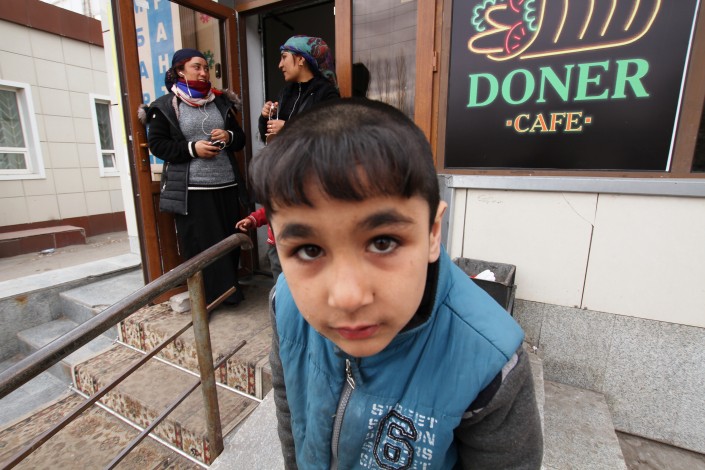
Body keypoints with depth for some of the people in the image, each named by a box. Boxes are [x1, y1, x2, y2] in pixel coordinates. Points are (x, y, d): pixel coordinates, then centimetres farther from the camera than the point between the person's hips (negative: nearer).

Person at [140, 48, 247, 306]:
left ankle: (229, 290, 24)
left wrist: (229, 137, -4)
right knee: (199, 246, -1)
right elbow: (156, 144, -1)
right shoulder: (165, 106, 3)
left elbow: (240, 139, 18)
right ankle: (204, 297, 15)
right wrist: (192, 148, -13)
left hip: (226, 185, 4)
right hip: (191, 190, -3)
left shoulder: (221, 101, 15)